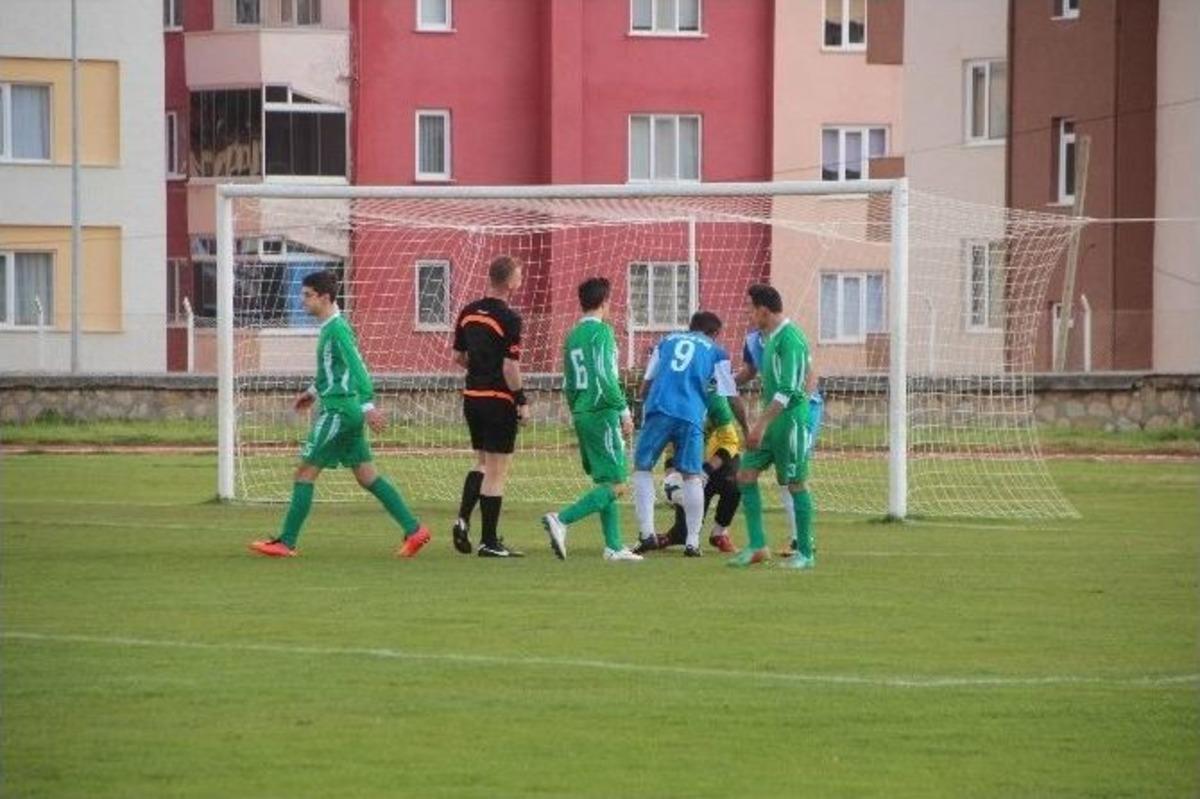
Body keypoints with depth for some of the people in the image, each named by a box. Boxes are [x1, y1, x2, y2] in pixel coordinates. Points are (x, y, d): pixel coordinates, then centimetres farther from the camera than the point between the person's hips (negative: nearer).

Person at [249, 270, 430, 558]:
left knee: (305, 472, -4)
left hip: (338, 410, -10)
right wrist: (314, 391, 29)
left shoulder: (336, 329, -15)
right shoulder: (331, 326, 15)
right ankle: (414, 530, 6)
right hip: (347, 410, 10)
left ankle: (286, 543, -1)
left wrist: (368, 405, -28)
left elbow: (356, 366, -22)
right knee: (367, 476, 9)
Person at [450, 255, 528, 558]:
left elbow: (458, 356, 14)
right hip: (498, 400, -7)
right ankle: (489, 541, 4)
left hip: (472, 396, 7)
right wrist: (522, 401, -10)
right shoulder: (509, 319, -16)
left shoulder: (468, 313, 6)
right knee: (497, 472, 1)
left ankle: (463, 519, 4)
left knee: (482, 463, 22)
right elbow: (510, 366, -19)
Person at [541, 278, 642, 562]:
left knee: (604, 482, 14)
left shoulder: (573, 335, 13)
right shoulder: (601, 331, -10)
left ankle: (614, 546, 12)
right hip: (602, 413, -9)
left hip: (581, 414, 9)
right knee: (615, 486, -8)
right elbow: (605, 376, -18)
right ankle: (561, 520, -21)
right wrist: (624, 411, -12)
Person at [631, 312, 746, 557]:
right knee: (692, 476, 8)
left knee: (642, 467, 12)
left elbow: (645, 386, 22)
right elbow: (733, 398, 14)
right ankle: (692, 542, 6)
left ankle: (647, 533, 2)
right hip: (691, 416, -1)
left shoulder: (666, 341, 24)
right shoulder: (715, 352, 17)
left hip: (658, 410, 1)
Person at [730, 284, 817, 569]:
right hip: (772, 421, 10)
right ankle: (757, 546, 7)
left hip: (789, 419, -10)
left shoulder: (789, 339, -16)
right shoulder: (772, 336, 13)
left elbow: (786, 390, -22)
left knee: (796, 484, -2)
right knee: (746, 474, 4)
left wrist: (761, 424, -24)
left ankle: (806, 553, 6)